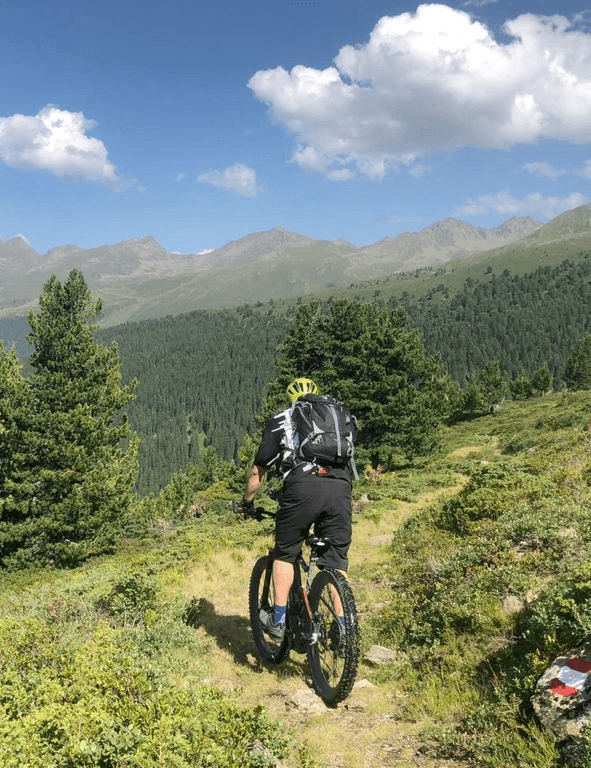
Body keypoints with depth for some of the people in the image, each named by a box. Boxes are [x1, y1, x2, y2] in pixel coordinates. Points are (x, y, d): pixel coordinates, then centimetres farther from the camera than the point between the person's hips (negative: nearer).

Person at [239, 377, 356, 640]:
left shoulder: (281, 420, 22)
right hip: (340, 489, 3)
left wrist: (247, 502, 36)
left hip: (303, 486, -2)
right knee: (336, 561, 12)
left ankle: (278, 620, 19)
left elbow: (258, 470, 22)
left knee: (284, 553, 16)